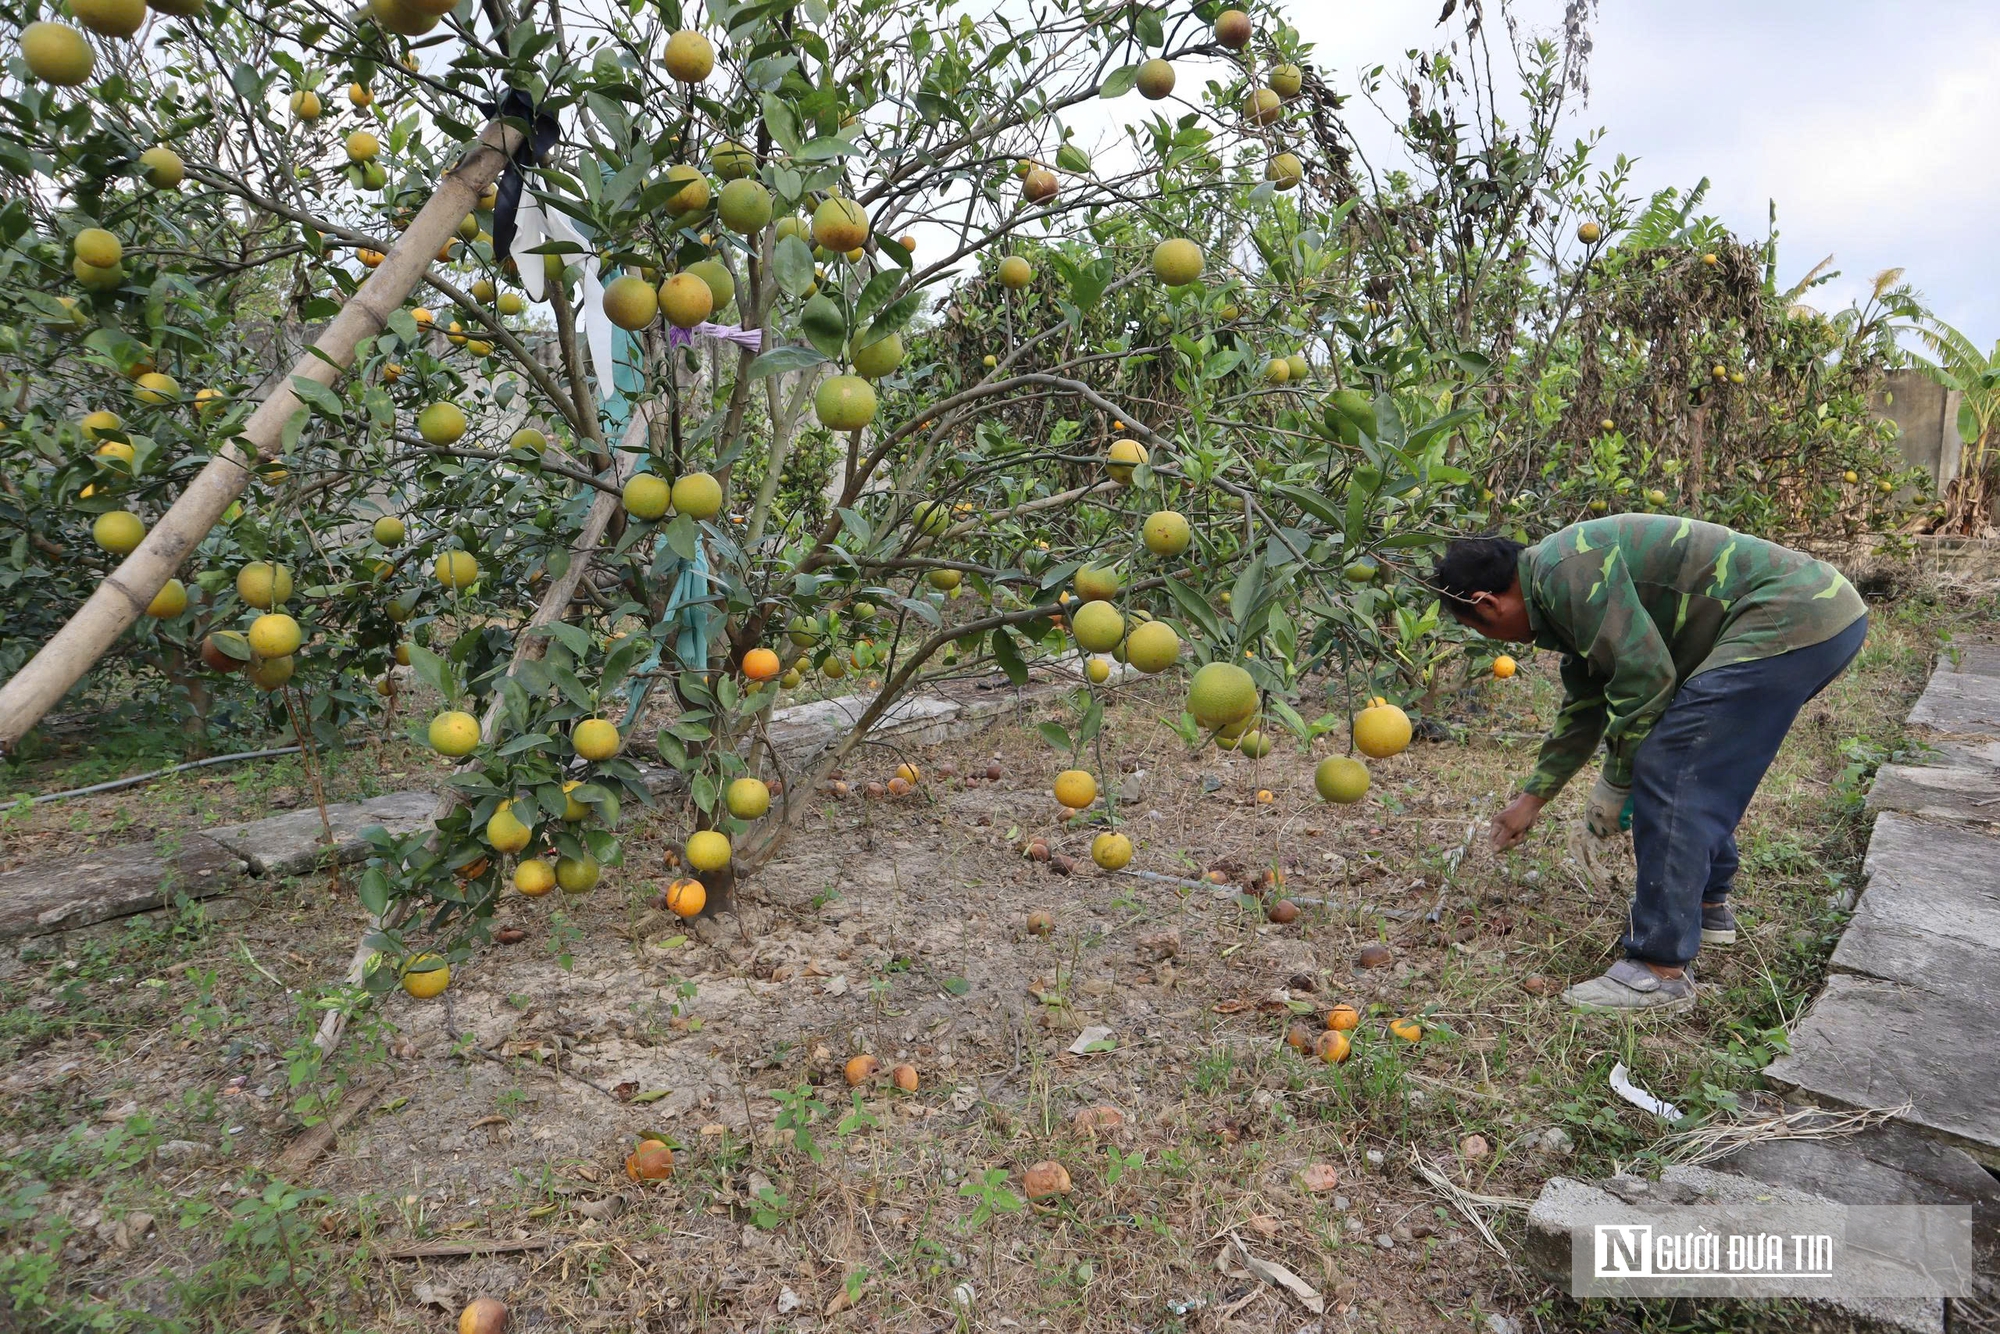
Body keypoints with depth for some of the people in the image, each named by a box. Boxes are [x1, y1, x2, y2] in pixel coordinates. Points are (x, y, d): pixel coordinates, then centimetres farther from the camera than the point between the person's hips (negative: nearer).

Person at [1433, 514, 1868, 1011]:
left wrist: (1614, 781, -4)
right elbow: (1586, 705, 28)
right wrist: (1532, 797, 34)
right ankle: (1708, 905, 37)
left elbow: (1644, 675, -18)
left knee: (1668, 769, -12)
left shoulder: (1564, 570, -15)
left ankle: (1661, 970, -8)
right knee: (1697, 763, 24)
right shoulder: (1567, 591, 18)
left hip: (1792, 621, -11)